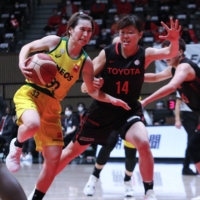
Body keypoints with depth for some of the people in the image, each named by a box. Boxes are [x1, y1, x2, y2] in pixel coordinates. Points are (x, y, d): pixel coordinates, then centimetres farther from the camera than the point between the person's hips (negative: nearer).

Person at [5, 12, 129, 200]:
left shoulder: (85, 62, 0)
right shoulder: (54, 41, -6)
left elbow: (92, 91, 9)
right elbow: (28, 47, 5)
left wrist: (112, 100, -8)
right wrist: (22, 65, -15)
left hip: (52, 104, 4)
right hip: (29, 93, -4)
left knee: (54, 159, -4)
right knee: (33, 124, -39)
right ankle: (16, 146, -3)